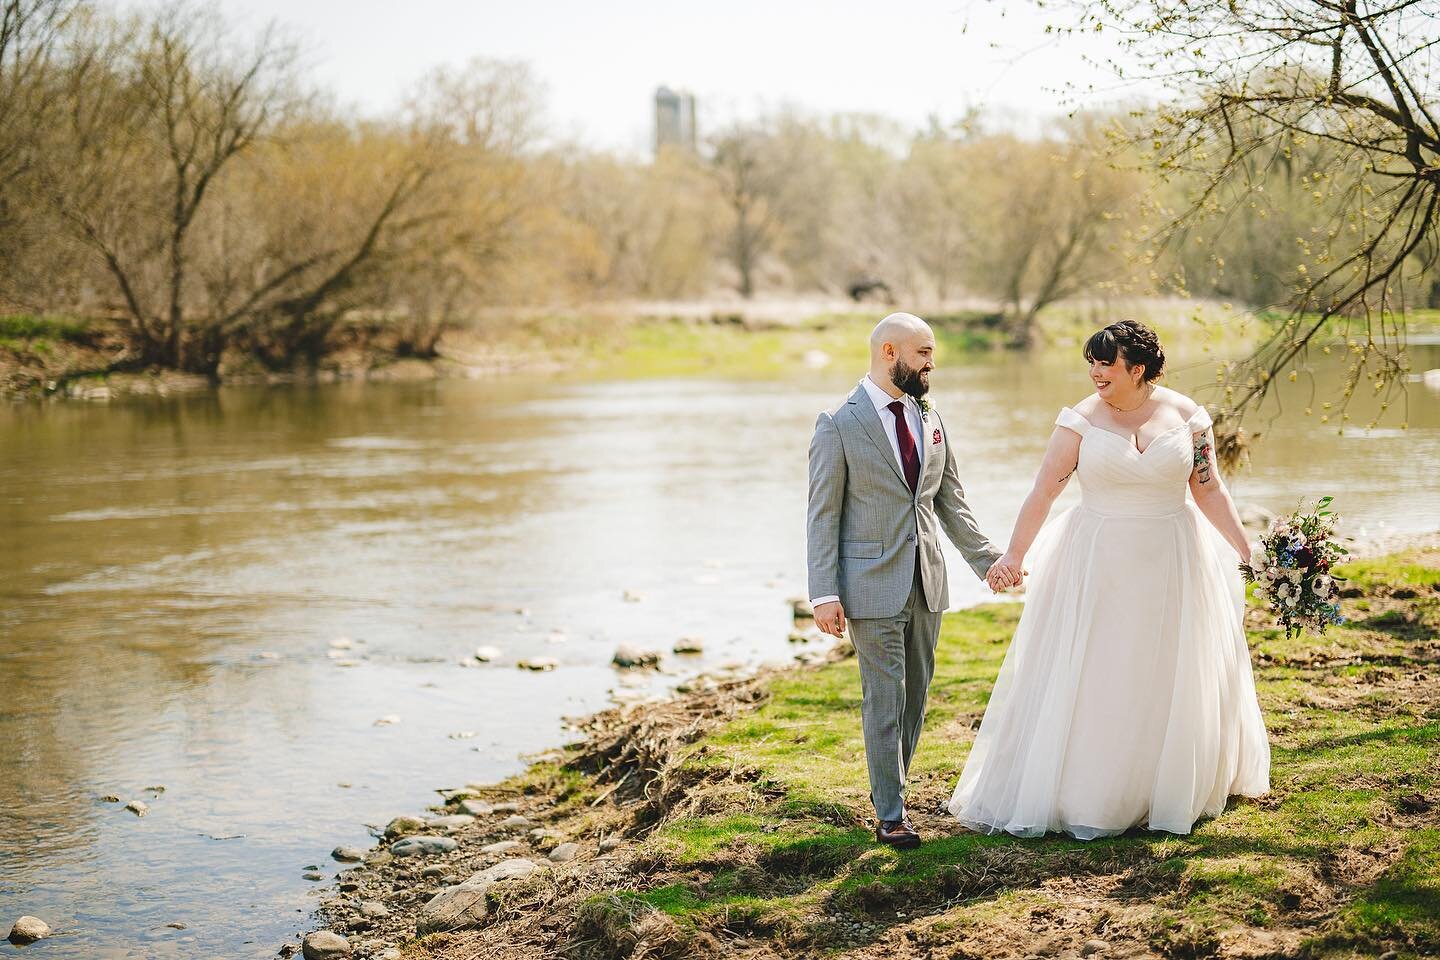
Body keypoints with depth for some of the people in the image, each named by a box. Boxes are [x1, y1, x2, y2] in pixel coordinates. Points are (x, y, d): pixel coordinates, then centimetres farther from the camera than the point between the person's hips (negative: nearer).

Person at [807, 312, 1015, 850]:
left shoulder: (931, 419, 9)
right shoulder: (838, 427, -8)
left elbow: (950, 502, 16)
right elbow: (823, 516, -8)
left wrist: (986, 560, 11)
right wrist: (824, 593, -13)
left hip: (927, 582, 6)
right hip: (873, 584, -6)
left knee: (915, 695, 11)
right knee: (884, 700, 0)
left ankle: (890, 790, 26)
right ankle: (890, 815, 10)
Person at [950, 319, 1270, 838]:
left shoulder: (1186, 415, -1)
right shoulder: (1082, 419, -5)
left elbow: (1210, 490, 4)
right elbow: (1043, 490, -7)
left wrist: (1246, 549, 0)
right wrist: (1015, 554, -15)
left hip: (1172, 563, 2)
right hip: (1098, 564, -1)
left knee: (1171, 683, 11)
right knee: (1084, 679, 1)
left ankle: (1172, 793, 29)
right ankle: (1080, 798, 10)